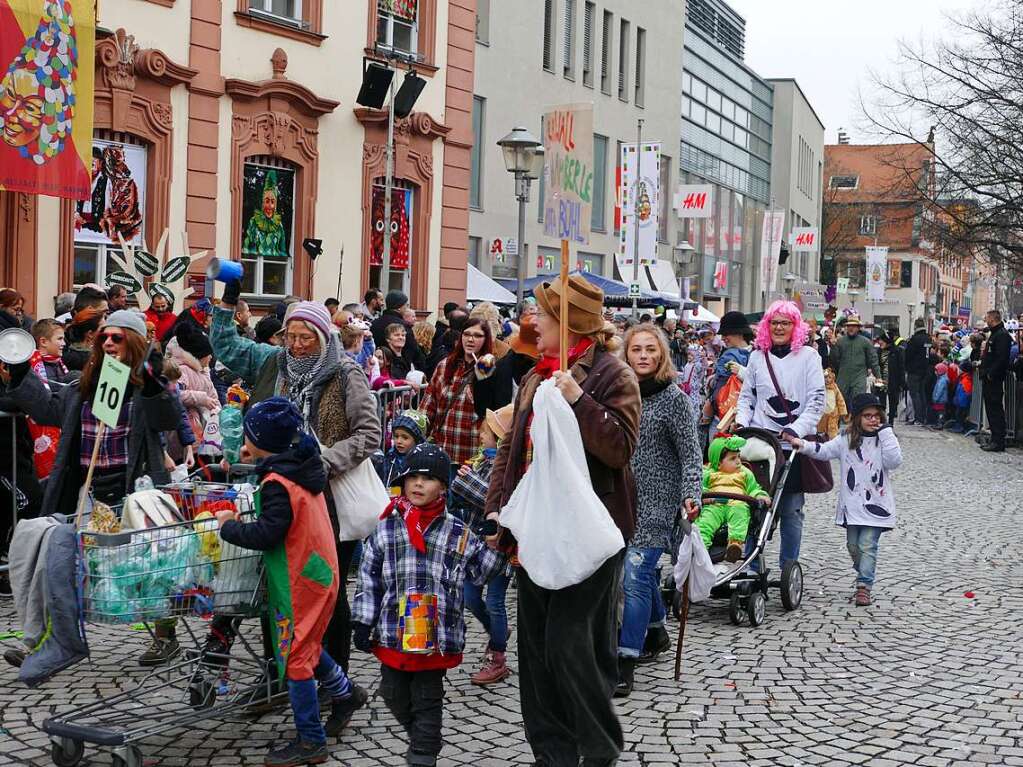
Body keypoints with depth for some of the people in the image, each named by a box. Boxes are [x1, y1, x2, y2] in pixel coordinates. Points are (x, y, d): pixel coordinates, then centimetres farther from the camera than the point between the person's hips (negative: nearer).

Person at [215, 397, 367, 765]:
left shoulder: (277, 484, -23)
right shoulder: (303, 468, 5)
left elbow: (266, 534, -28)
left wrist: (228, 526, -14)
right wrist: (260, 463, 16)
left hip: (298, 582, -9)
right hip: (319, 573, 9)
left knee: (294, 657, 1)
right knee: (306, 645, 27)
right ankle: (345, 693, 42)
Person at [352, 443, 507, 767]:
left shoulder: (457, 532, 0)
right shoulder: (386, 529, 1)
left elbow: (481, 571, 6)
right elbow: (368, 579, 3)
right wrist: (363, 623, 1)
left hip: (436, 635, -2)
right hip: (393, 634, 2)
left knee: (427, 698, 6)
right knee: (395, 695, 16)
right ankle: (424, 740, 40)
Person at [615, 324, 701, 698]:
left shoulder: (673, 398, -8)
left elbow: (690, 453, -10)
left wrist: (691, 495, -23)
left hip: (656, 503, -6)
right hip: (623, 498, 6)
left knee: (635, 575, -12)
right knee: (643, 571, 18)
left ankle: (625, 663, -9)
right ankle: (656, 633, 40)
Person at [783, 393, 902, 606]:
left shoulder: (884, 440, -1)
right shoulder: (846, 440, 6)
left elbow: (894, 462, -16)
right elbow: (823, 451, 3)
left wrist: (886, 432, -15)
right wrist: (802, 445, -13)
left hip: (876, 505, -4)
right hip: (852, 505, 4)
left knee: (867, 546, -8)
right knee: (853, 546, 12)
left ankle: (864, 586, -5)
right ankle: (865, 577, 33)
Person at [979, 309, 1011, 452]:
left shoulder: (1002, 335, -13)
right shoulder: (994, 334, 19)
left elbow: (1001, 358, -23)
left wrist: (990, 374, -22)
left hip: (995, 380, -10)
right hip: (989, 380, 10)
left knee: (996, 410, -8)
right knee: (991, 410, 13)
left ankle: (998, 442, -7)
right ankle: (995, 439, 18)